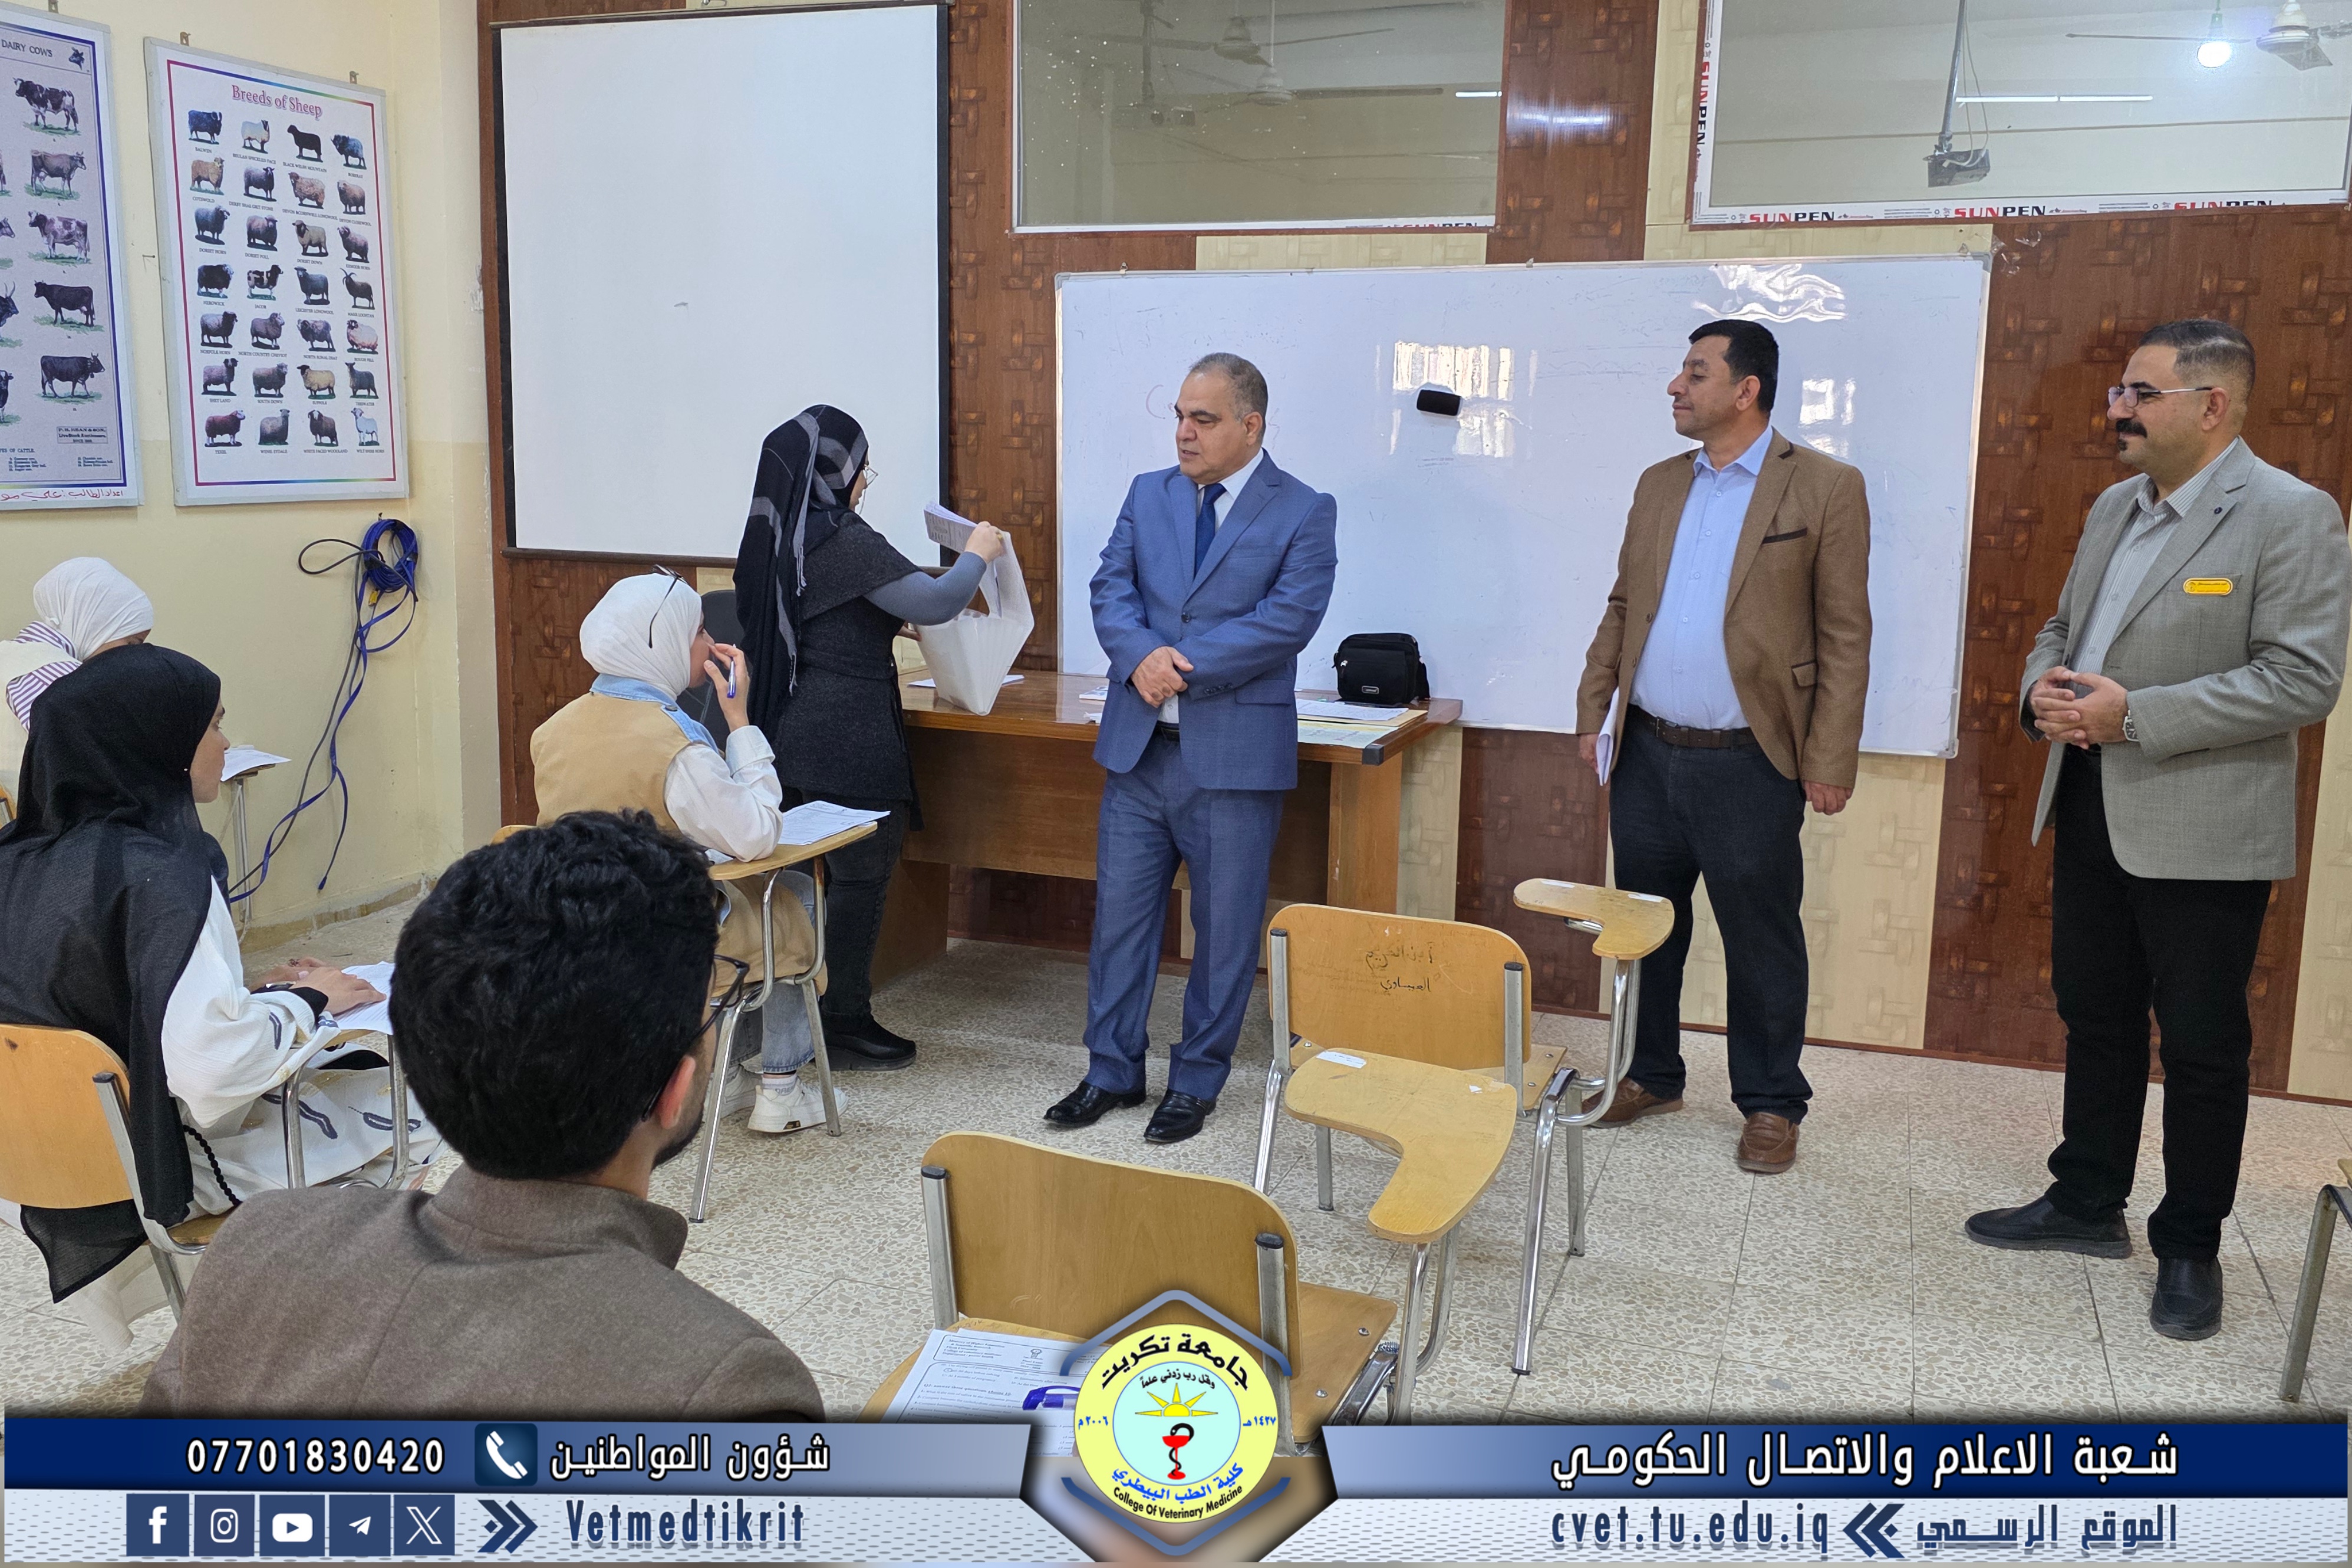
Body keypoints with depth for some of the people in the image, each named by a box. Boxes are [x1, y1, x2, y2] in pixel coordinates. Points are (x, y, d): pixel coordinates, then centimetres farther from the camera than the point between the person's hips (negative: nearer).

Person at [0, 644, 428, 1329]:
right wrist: (305, 1001, -14)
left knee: (353, 1065, 22)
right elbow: (213, 1072, -33)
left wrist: (263, 993, 8)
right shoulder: (161, 874, -26)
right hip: (170, 1161, -8)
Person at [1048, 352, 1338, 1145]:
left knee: (1226, 927, 6)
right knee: (1120, 910, 10)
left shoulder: (1304, 512, -4)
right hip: (1139, 744, 4)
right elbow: (1111, 587, 3)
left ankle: (1197, 1082, 22)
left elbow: (1289, 618, -15)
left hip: (1236, 751, -4)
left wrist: (1179, 664, -18)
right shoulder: (1148, 493, 10)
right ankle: (1113, 1071, 25)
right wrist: (1142, 654, -18)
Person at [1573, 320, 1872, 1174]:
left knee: (1761, 939, 6)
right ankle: (1652, 1076, 30)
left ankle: (1770, 1104, 21)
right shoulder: (1658, 485, 11)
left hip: (1748, 765, -5)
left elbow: (1845, 635, -6)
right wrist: (1593, 709, 9)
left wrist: (1831, 762, -10)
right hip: (1647, 754, 5)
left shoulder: (1826, 488, -5)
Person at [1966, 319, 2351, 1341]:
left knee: (2201, 1045, 5)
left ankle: (2190, 1248, 21)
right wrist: (2044, 688, -3)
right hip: (2092, 812, 7)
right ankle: (2087, 1205, 32)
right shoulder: (2115, 507, 12)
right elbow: (2062, 628, 21)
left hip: (2202, 830, -7)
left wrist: (2135, 715, -22)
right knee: (2094, 1018, 17)